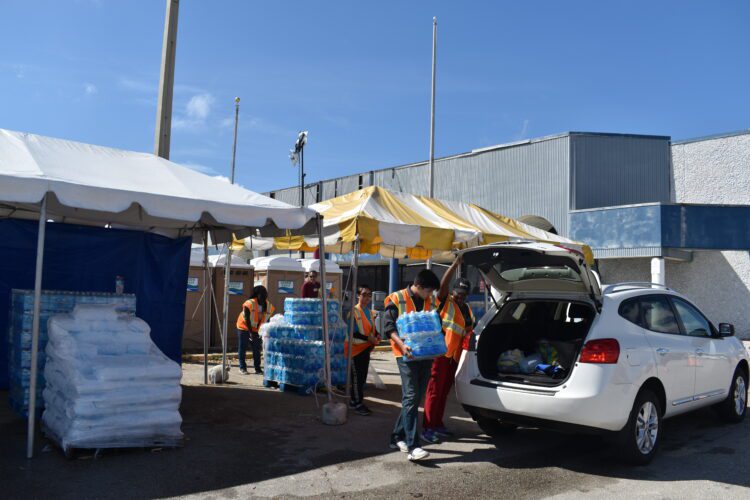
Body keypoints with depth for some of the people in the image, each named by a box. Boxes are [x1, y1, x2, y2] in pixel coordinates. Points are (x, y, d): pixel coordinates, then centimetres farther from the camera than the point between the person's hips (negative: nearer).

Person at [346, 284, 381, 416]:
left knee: (363, 376, 13)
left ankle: (354, 400, 24)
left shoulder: (369, 312, 12)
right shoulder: (353, 311, -14)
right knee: (357, 377, -4)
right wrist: (368, 338, -22)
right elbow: (351, 332, -20)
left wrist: (377, 335, -2)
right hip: (355, 349, -8)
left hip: (366, 348, 8)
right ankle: (357, 403, 5)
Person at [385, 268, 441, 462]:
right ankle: (412, 446, -14)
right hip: (406, 355, -6)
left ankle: (398, 437, 23)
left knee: (416, 398, 10)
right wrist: (402, 345, -21)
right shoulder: (396, 299, -3)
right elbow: (389, 327, -6)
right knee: (411, 397, -12)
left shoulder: (430, 302, 14)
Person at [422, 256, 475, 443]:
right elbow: (443, 284, -24)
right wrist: (456, 264, -30)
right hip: (441, 352, -8)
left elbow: (470, 328, 29)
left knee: (445, 391, 14)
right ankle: (427, 428, -1)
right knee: (435, 390, -6)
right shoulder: (446, 301, -6)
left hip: (454, 354, 8)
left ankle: (437, 424, 25)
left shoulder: (467, 309, 16)